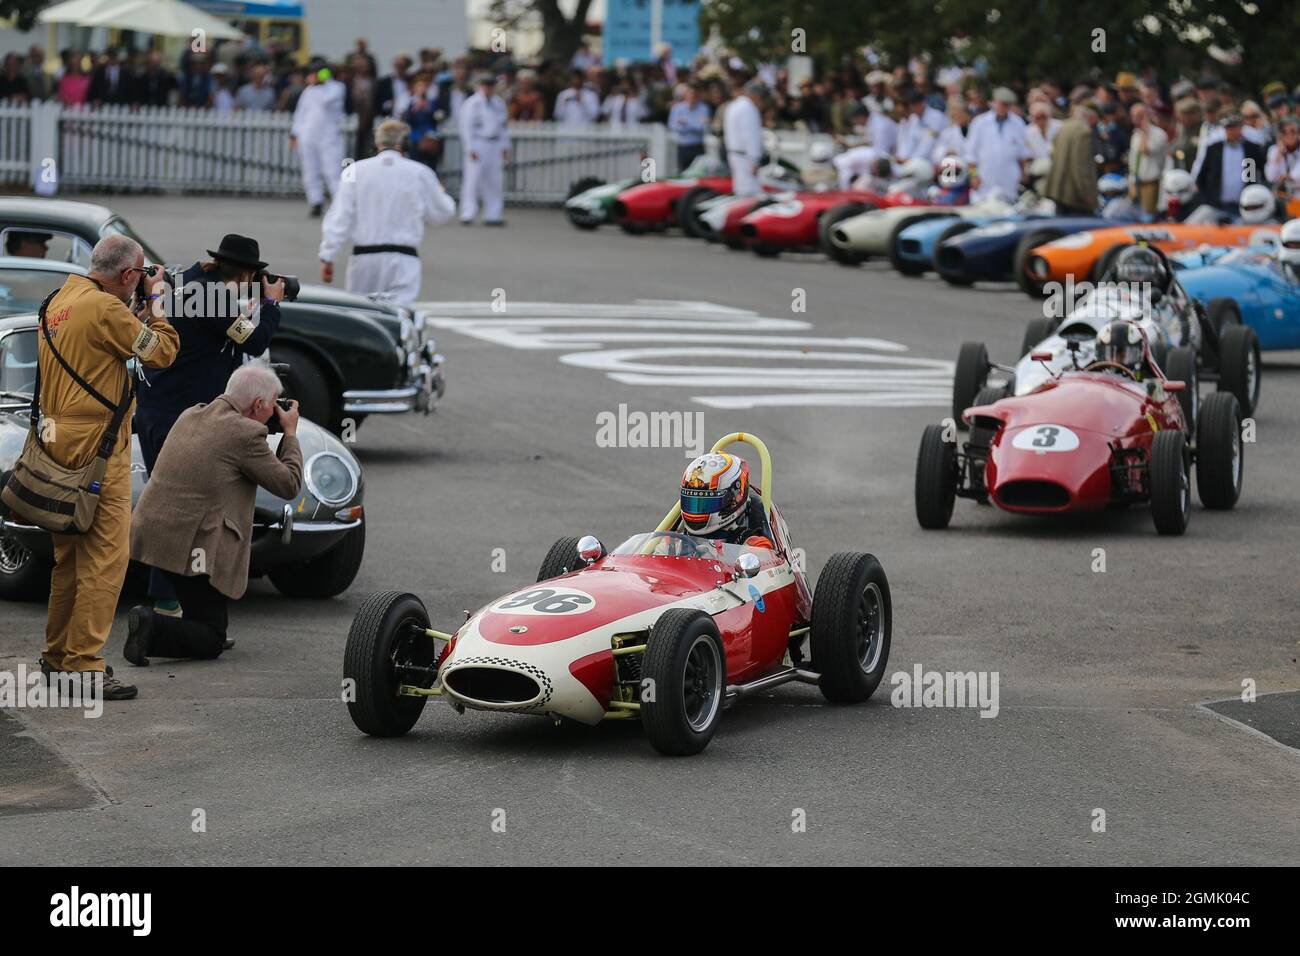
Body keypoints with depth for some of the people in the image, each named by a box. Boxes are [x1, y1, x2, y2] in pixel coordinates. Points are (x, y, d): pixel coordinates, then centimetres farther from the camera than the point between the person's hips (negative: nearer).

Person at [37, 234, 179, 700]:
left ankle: (57, 653, 27)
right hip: (96, 447, -10)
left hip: (60, 443, 10)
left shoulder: (60, 301, 12)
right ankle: (83, 664, -10)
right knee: (105, 557, -7)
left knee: (70, 554, 19)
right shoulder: (106, 308, -16)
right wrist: (153, 301, 3)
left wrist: (141, 308, 13)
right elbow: (163, 351, -9)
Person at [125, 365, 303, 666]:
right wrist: (290, 433, 10)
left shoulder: (190, 416, 11)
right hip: (189, 548, -8)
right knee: (210, 643, 1)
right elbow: (289, 485, -4)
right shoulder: (246, 434, -12)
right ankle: (153, 627, -20)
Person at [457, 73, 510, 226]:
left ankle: (493, 215, 7)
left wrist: (505, 146, 15)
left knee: (494, 180, 4)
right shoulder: (472, 104, -4)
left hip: (495, 144, 6)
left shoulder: (499, 103, 15)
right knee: (473, 179, -10)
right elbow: (466, 127, -7)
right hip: (478, 143, -6)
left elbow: (503, 126, 22)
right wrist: (470, 149, -14)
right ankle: (467, 215, -10)